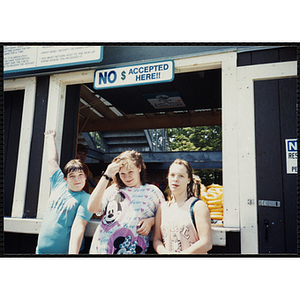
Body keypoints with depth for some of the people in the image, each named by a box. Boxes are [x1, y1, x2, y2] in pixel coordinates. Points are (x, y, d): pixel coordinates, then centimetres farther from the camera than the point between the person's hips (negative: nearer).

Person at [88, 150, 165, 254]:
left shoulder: (152, 191, 6)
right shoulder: (113, 190, 8)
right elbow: (92, 208, -5)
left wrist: (151, 221, -11)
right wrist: (106, 176, -8)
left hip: (131, 250, -1)